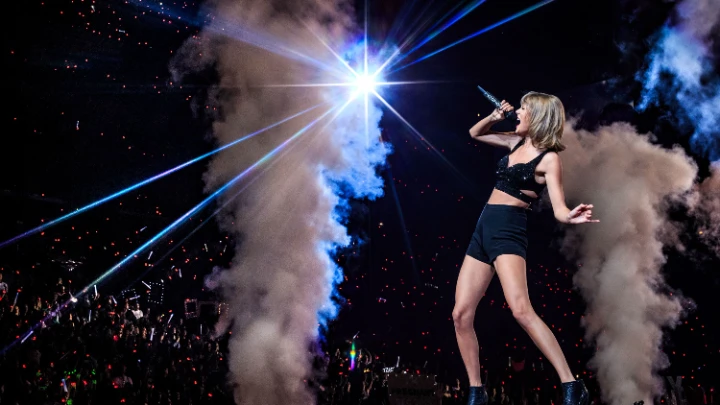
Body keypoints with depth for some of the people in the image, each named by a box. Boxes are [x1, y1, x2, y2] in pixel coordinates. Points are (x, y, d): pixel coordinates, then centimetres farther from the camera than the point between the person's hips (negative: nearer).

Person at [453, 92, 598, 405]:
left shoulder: (549, 158, -6)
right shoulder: (517, 142, 15)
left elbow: (558, 208, -15)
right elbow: (475, 133, 29)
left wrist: (571, 217, -38)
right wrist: (495, 117, 10)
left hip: (508, 230, -8)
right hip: (483, 229, 8)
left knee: (521, 310, -26)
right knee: (461, 314, 2)